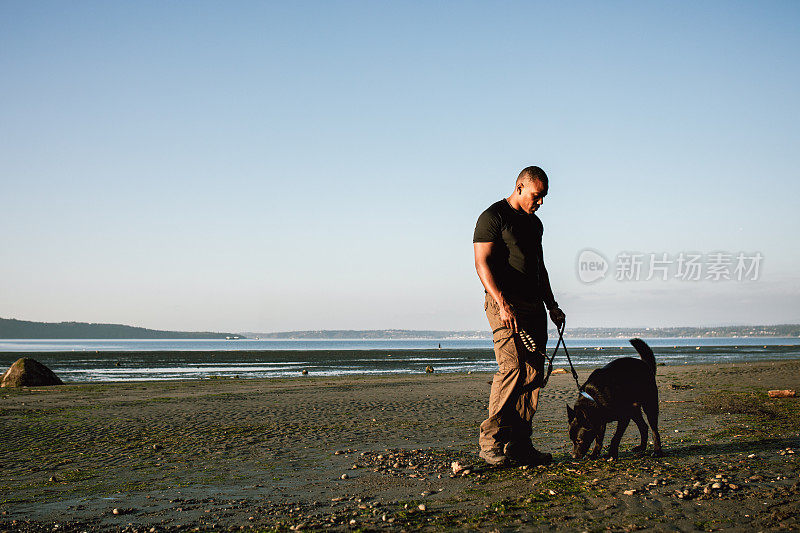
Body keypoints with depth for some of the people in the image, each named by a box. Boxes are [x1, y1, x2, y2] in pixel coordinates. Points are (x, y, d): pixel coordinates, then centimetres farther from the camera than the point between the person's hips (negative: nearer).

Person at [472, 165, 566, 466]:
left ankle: (519, 444, 3)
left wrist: (551, 305, 22)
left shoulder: (534, 223, 22)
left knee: (533, 373, 0)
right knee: (512, 367, -19)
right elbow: (483, 264, -12)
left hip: (534, 305, 8)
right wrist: (502, 303, -22)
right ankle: (491, 442, -13)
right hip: (505, 303, -8)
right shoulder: (493, 217, -4)